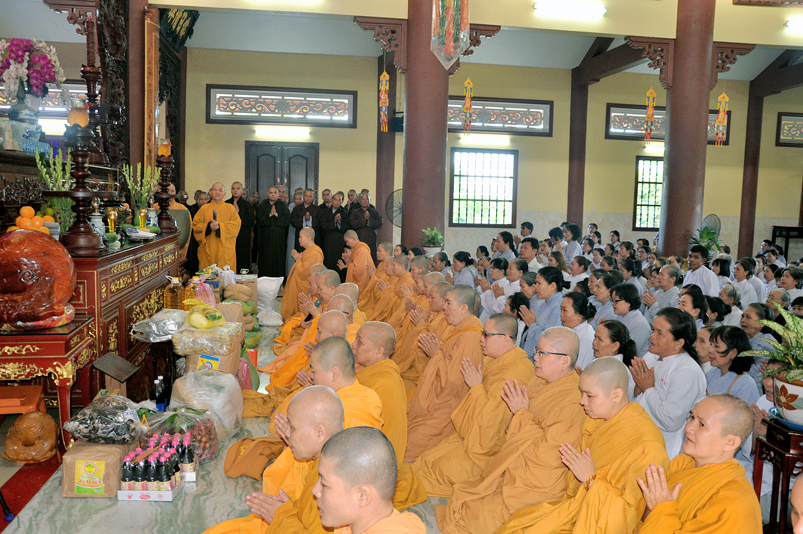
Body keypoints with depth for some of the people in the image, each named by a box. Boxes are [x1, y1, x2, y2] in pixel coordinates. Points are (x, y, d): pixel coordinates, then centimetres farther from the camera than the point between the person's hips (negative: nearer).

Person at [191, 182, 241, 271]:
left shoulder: (230, 208, 11)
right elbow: (195, 225, 6)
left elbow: (236, 224, -2)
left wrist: (220, 225, -15)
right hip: (208, 249, 1)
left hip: (225, 249, -1)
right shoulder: (204, 208, 14)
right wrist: (208, 226, -13)